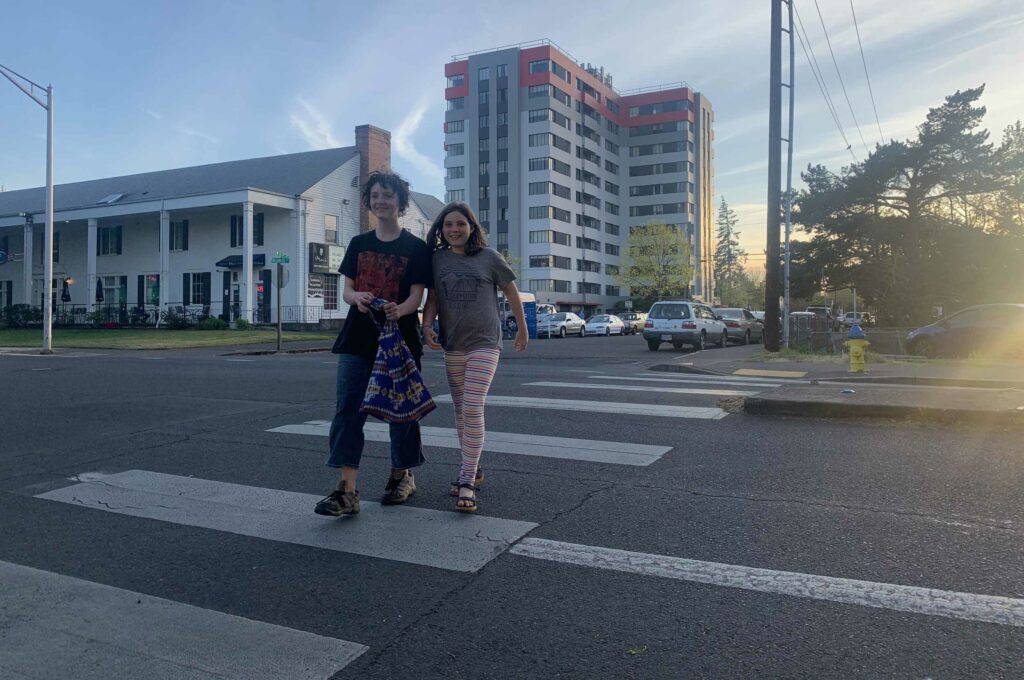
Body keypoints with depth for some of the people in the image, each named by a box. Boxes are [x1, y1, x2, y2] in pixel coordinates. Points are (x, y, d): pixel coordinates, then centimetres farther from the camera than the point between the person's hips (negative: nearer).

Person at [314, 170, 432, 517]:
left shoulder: (415, 247, 0)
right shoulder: (359, 244, 11)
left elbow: (416, 296, -6)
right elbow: (347, 289, 7)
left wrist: (398, 310, -28)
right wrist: (357, 298, -17)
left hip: (399, 338, -2)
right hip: (358, 338, 3)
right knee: (348, 410, -7)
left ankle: (402, 475, 27)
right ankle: (347, 490, -8)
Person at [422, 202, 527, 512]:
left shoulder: (489, 257, -2)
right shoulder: (437, 260, 4)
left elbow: (511, 292, 6)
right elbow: (432, 298, 3)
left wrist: (522, 329, 12)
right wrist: (427, 325, -16)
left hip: (485, 343, -4)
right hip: (453, 345, 4)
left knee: (473, 409, -14)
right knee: (460, 411, 12)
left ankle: (467, 481, -10)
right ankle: (472, 469, 28)